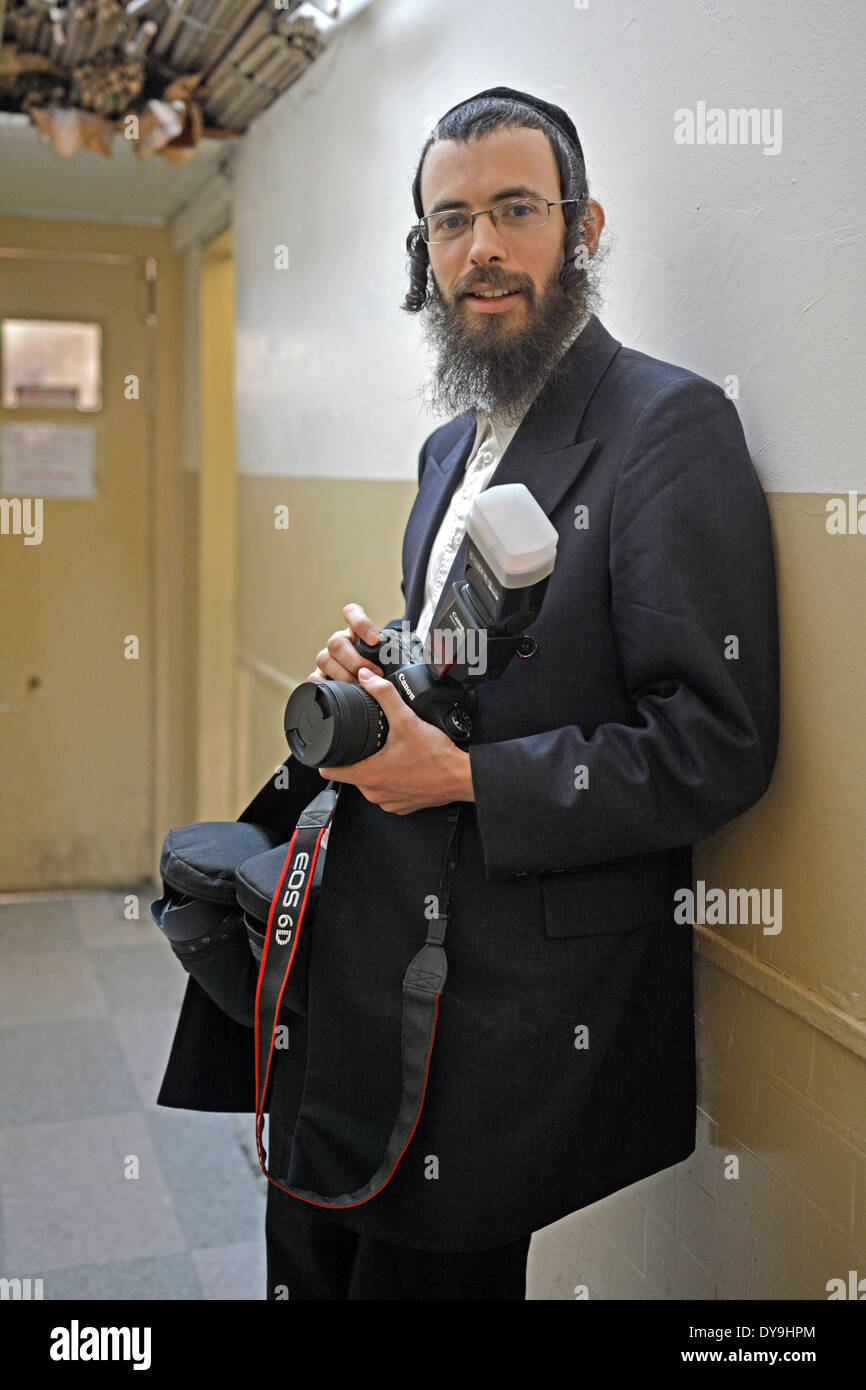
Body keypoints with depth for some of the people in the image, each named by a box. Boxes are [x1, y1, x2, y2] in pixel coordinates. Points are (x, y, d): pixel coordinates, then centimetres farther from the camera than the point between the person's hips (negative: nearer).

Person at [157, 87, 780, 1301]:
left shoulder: (670, 425, -14)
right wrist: (379, 669, 1)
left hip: (518, 1006, -8)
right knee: (312, 1258, 21)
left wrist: (460, 777, -21)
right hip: (373, 953, 8)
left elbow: (717, 745, -19)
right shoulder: (452, 443, 13)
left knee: (430, 1269, 9)